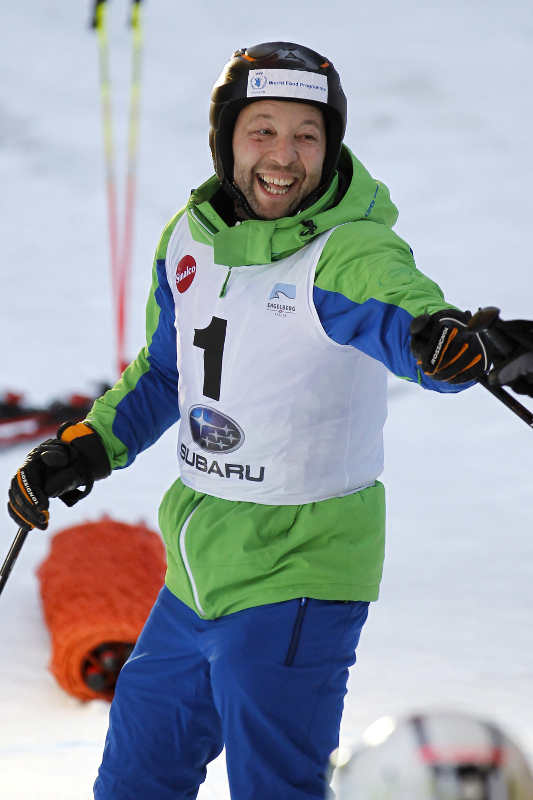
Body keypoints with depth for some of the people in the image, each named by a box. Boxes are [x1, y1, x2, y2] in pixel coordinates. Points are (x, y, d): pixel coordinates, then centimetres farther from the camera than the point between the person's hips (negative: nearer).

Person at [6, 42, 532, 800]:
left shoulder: (350, 252, -19)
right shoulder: (190, 236, 2)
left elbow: (403, 313, -41)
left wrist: (448, 340, -62)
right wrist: (88, 446, 8)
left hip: (297, 573, -7)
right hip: (197, 570, 7)